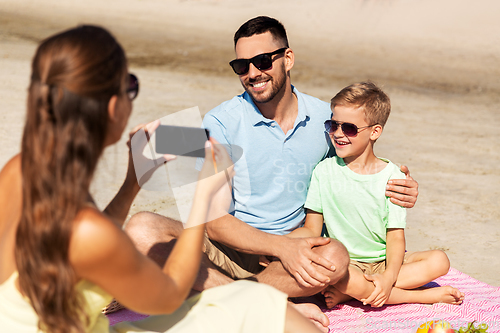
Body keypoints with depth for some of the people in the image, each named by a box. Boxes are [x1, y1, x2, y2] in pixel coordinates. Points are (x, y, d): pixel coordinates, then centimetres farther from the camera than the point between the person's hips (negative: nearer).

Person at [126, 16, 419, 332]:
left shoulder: (325, 118, 2)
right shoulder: (220, 123, -8)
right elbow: (215, 221, -13)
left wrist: (397, 186, -6)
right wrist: (282, 247, -28)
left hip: (291, 248, 1)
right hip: (229, 245, -1)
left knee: (334, 257, -33)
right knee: (142, 229, -30)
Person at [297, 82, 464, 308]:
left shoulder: (392, 177, -4)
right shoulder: (324, 171, -1)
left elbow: (395, 236, -7)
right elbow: (312, 228, 0)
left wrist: (388, 277, -24)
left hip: (384, 262, 2)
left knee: (439, 261, -20)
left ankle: (349, 293, -23)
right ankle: (426, 296, -22)